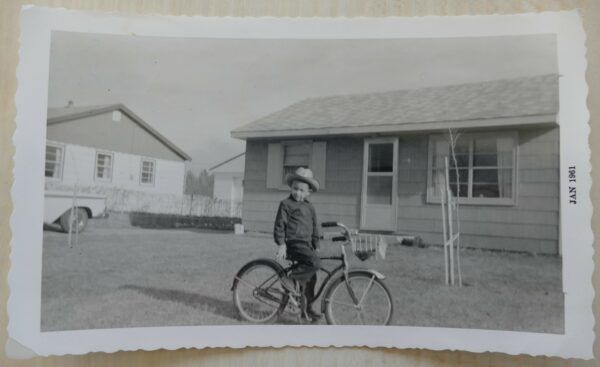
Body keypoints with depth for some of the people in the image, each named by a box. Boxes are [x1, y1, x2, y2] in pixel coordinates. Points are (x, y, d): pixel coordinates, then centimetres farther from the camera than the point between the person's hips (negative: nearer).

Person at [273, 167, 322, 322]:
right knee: (315, 263, -28)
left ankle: (307, 309, 22)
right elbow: (279, 225, -6)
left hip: (307, 244, 7)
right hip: (293, 243, -7)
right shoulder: (286, 204, -4)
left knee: (310, 278, 9)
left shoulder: (310, 207, 16)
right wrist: (281, 244, -13)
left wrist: (315, 246, 19)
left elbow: (314, 228, 22)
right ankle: (289, 278, -12)